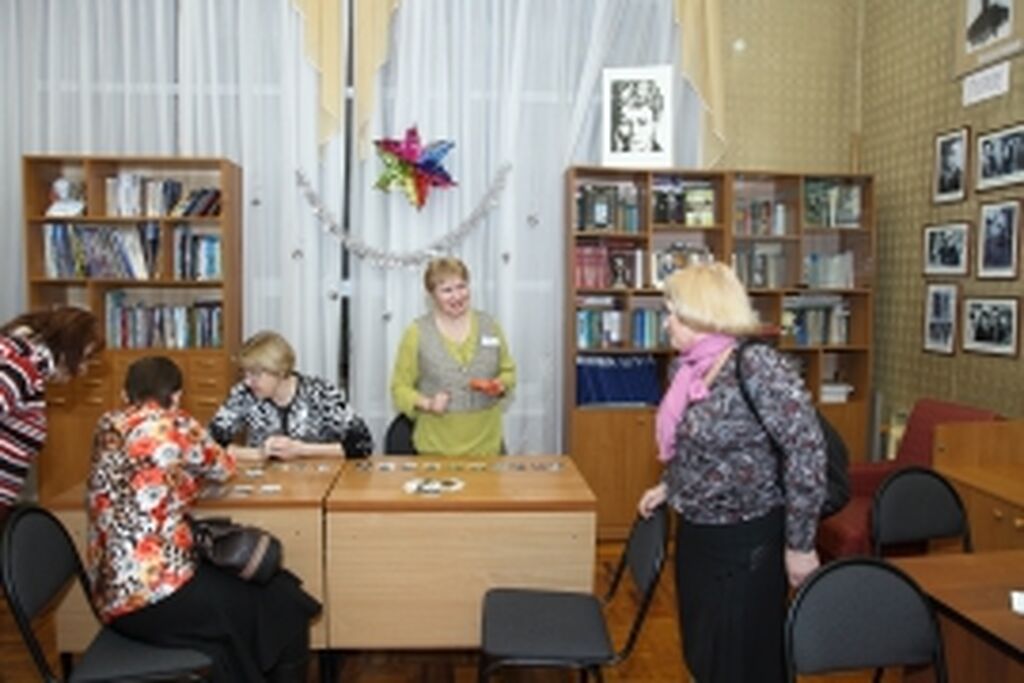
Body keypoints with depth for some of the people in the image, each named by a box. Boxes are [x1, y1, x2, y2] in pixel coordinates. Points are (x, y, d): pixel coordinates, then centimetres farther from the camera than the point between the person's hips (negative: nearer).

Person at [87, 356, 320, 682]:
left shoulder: (107, 426, 6)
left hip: (114, 593, 8)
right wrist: (192, 467, 23)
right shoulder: (175, 426, -12)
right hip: (155, 594, -8)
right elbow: (223, 469, 5)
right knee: (282, 604, 8)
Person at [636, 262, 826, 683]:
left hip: (745, 541, -8)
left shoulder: (756, 365, -22)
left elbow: (807, 450, -24)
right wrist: (670, 486, 14)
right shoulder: (693, 368, 2)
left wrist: (800, 544, -20)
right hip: (696, 532, 8)